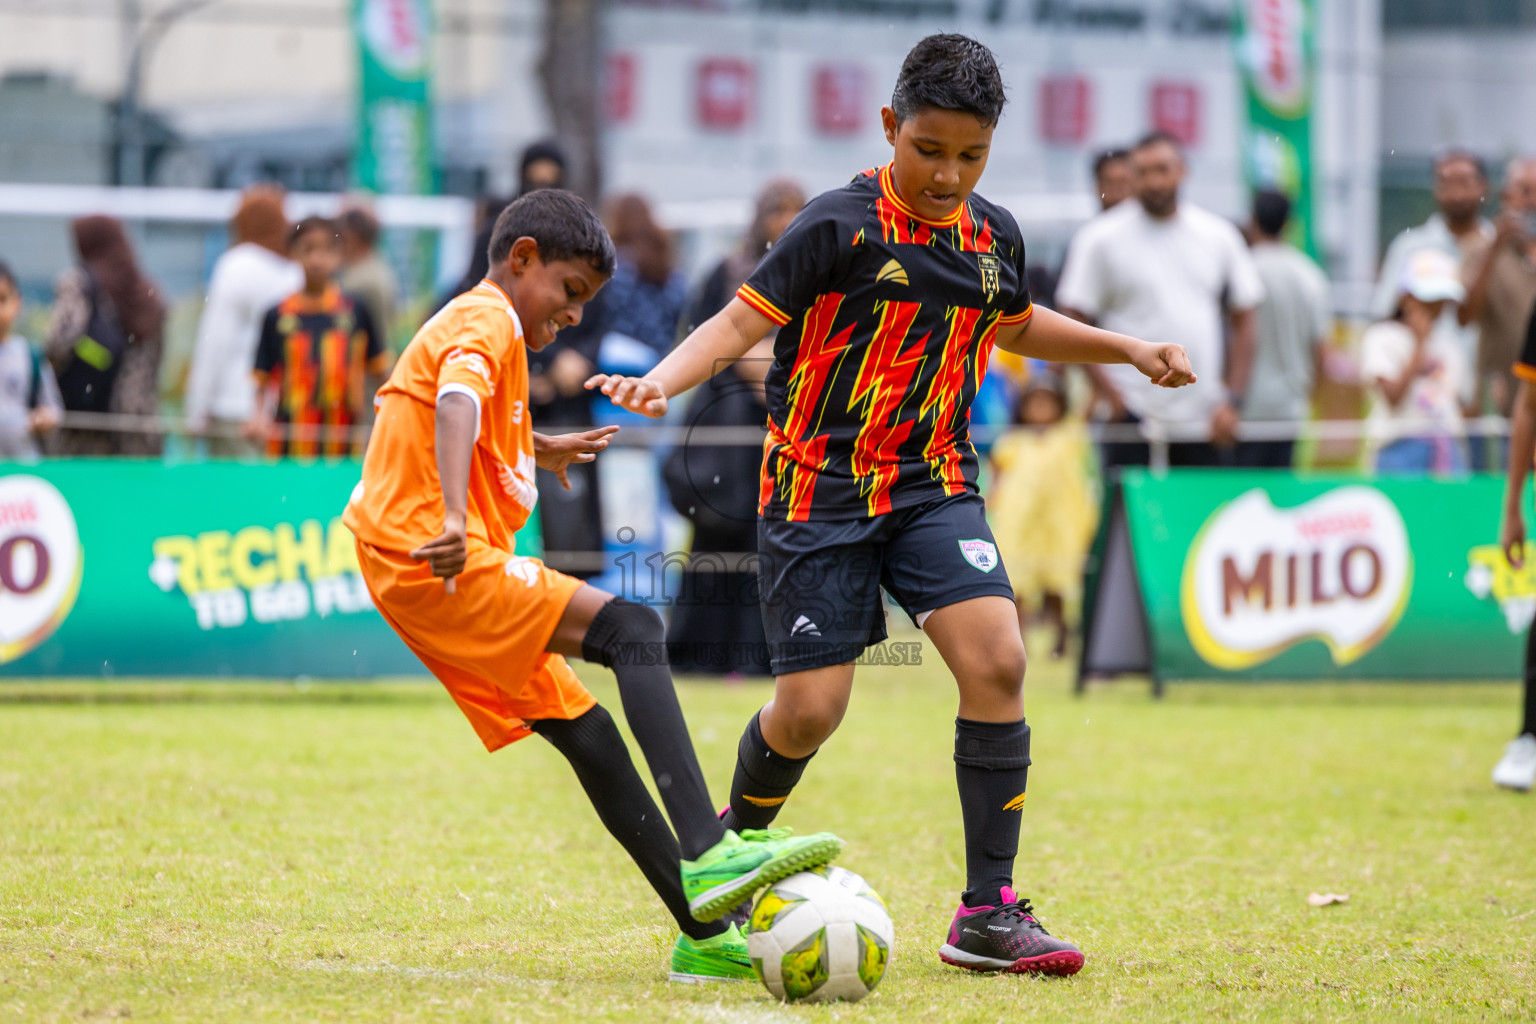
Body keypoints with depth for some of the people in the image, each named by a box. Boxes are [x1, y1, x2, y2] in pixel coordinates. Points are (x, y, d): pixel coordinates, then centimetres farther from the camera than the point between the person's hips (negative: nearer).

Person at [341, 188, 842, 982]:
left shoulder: (466, 320, 26)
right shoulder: (487, 320, -7)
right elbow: (456, 404, -29)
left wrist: (536, 450, 63)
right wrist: (453, 519, -45)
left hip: (414, 573, 11)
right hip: (443, 565, -11)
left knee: (587, 736, 8)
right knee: (631, 629, -22)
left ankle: (704, 935, 6)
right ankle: (707, 852, -36)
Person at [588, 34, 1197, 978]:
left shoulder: (995, 236, 5)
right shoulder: (843, 226, -13)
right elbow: (743, 321, -15)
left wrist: (1130, 351, 21)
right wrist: (661, 382, -32)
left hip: (933, 483, 4)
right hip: (819, 487, -4)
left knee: (996, 662, -17)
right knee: (810, 710, -5)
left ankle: (988, 914, -9)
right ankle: (736, 844, 29)